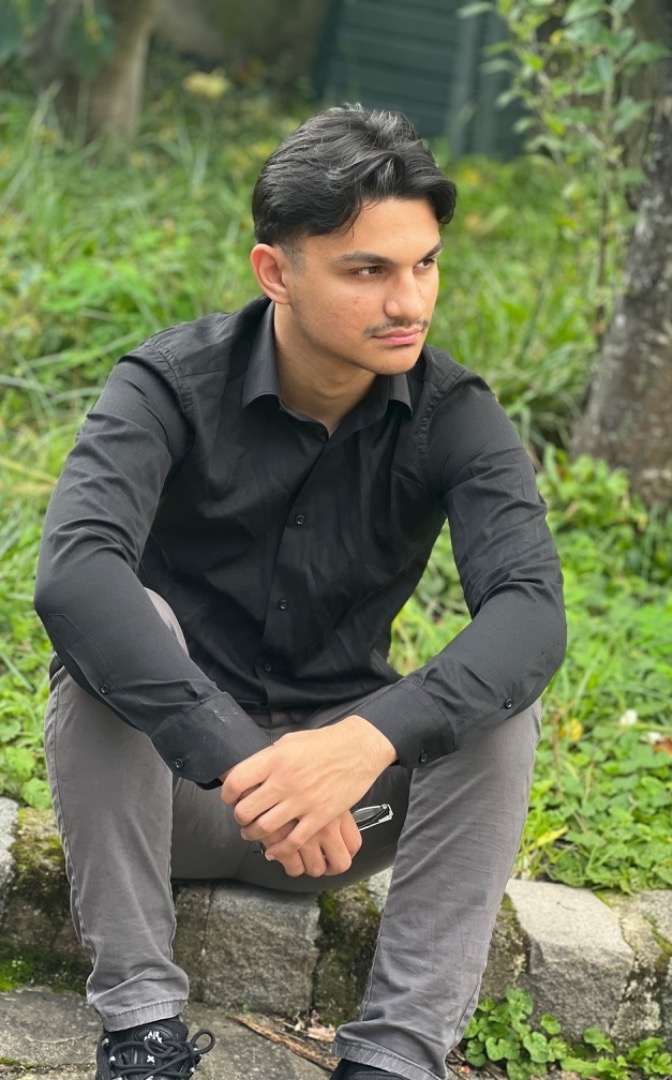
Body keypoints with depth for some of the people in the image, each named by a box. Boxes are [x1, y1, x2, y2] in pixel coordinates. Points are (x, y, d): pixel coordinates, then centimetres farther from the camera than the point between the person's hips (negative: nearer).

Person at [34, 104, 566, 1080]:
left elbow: (533, 607, -29)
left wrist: (369, 739, -48)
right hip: (165, 779, -1)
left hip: (343, 784, 2)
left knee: (497, 699, -24)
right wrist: (232, 761, -49)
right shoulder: (171, 386, -17)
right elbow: (73, 570, -36)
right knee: (117, 627, -30)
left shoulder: (453, 416, -11)